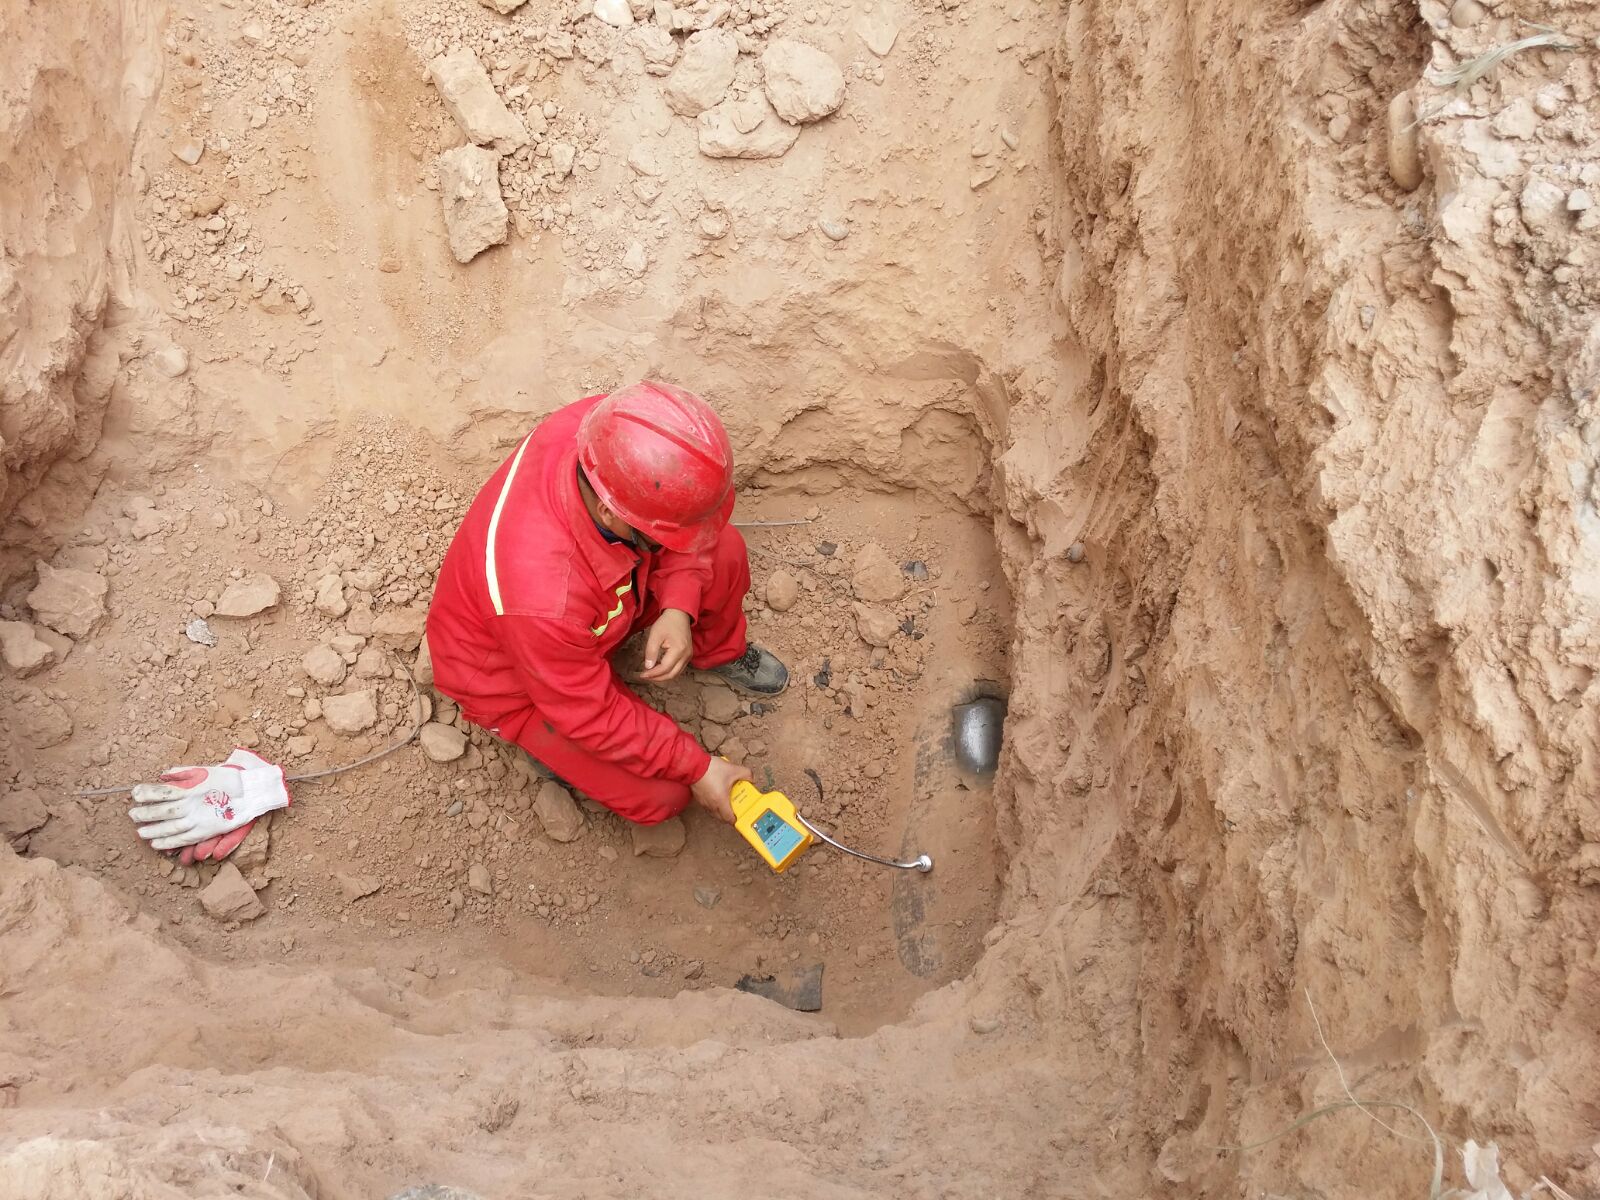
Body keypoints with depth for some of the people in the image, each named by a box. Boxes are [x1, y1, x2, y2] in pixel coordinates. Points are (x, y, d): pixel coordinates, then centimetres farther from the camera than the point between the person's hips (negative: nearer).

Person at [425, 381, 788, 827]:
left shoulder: (606, 432, -32)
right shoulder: (542, 595, -46)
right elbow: (592, 715, -28)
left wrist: (679, 608, -25)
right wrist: (696, 767, -19)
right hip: (516, 676, -6)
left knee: (723, 549, -8)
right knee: (661, 793, -12)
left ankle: (718, 651, 22)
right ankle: (548, 741, 14)